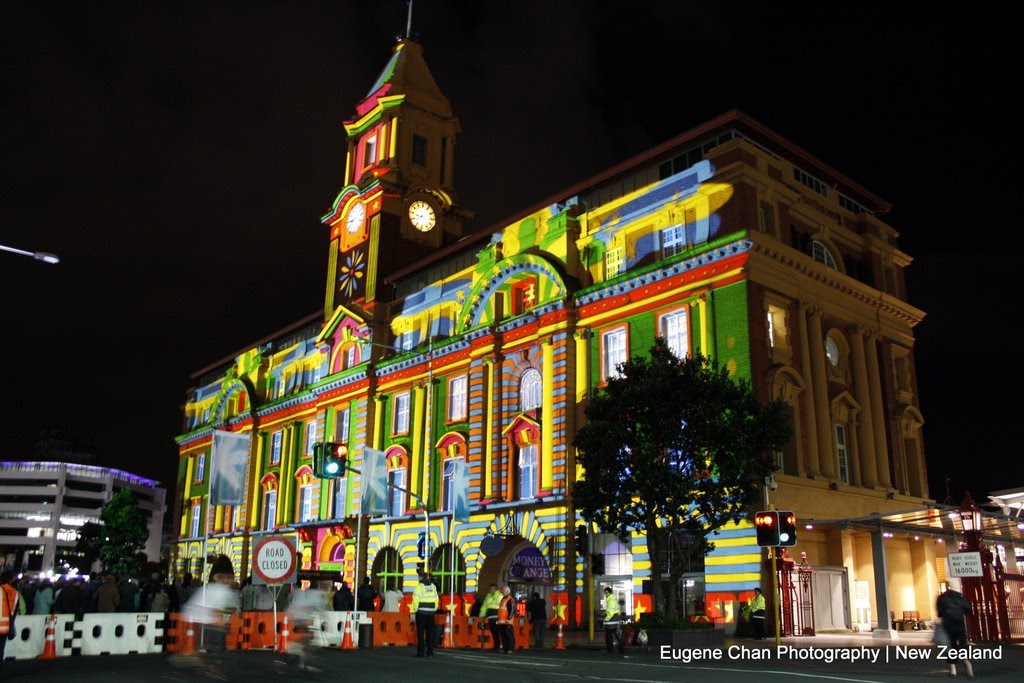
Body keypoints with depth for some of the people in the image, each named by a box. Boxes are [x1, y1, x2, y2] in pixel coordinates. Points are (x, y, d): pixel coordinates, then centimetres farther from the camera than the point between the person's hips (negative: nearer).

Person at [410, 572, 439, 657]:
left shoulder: (419, 586, -8)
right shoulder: (433, 586, 10)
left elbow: (416, 600, -13)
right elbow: (436, 599, 10)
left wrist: (415, 610, -2)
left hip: (421, 612, -5)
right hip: (431, 612, 5)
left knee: (421, 632, 0)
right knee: (430, 632, 9)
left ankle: (421, 652, -2)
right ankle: (430, 652, 8)